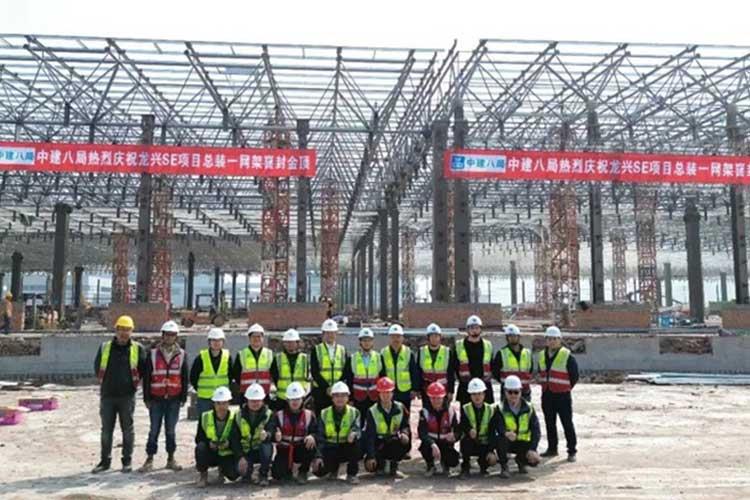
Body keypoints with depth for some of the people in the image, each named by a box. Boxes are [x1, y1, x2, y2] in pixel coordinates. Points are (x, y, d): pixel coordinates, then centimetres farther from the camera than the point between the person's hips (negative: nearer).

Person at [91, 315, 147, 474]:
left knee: (128, 429, 4)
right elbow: (97, 368, 15)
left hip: (127, 396, -2)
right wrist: (106, 383, 12)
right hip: (107, 395, 2)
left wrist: (133, 383, 6)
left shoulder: (137, 349, 0)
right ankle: (105, 460, 19)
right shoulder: (105, 347, 5)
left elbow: (143, 370, 7)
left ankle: (127, 461, 14)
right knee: (106, 429, 9)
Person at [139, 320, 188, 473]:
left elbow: (185, 378, 6)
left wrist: (183, 397, 3)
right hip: (156, 399, -1)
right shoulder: (153, 354, 1)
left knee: (171, 430, 7)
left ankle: (171, 459, 17)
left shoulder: (181, 355, 4)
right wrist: (147, 398, -2)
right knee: (154, 430, 3)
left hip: (174, 399, 1)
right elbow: (146, 377, 1)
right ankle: (149, 459, 11)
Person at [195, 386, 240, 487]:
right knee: (200, 447, -31)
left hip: (227, 455, -1)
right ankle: (203, 475, -6)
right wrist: (209, 442, -26)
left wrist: (229, 443, -30)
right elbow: (198, 439, -5)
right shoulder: (205, 417, -6)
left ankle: (222, 470, 12)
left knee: (233, 474, -27)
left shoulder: (234, 418, -9)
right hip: (210, 453, 1)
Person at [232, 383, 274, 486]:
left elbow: (272, 433, -22)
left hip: (261, 450, -1)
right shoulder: (239, 416, -1)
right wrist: (241, 457, -16)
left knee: (266, 446, -35)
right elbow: (234, 439, -3)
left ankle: (263, 475, -9)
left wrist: (266, 435, -47)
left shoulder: (268, 414, -7)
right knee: (241, 470, -28)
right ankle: (248, 470, 13)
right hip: (246, 452, 1)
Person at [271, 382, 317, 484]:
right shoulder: (279, 415, -1)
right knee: (277, 474, -24)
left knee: (311, 445, -32)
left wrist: (312, 437, -35)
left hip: (301, 450, 1)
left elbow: (316, 432, -11)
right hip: (284, 450, 0)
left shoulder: (309, 415, -1)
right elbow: (271, 433, -12)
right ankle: (287, 470, 17)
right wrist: (276, 436, -36)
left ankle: (303, 472, -4)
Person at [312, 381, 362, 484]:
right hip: (330, 450, 1)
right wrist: (318, 456, -14)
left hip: (347, 449, -1)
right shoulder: (324, 414, 1)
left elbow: (357, 429, -19)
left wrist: (354, 434, -45)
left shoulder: (354, 412, -2)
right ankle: (334, 467, 16)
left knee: (356, 441, -34)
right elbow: (320, 437, -2)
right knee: (318, 470, -23)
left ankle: (352, 474, -11)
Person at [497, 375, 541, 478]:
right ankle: (504, 467, -11)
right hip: (507, 442, -2)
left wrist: (532, 449, -22)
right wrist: (506, 433, -47)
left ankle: (520, 460, 16)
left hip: (523, 442, 2)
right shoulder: (500, 408, -10)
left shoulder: (528, 408, -3)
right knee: (501, 439, -35)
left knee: (535, 460, -22)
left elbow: (536, 430, -9)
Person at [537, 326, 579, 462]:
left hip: (562, 396, -6)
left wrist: (566, 387, -1)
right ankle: (552, 448, 25)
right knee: (549, 423, 13)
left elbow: (574, 376, -5)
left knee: (567, 424, -3)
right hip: (547, 395, 6)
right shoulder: (541, 356, 9)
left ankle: (572, 451, 4)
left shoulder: (567, 356, -10)